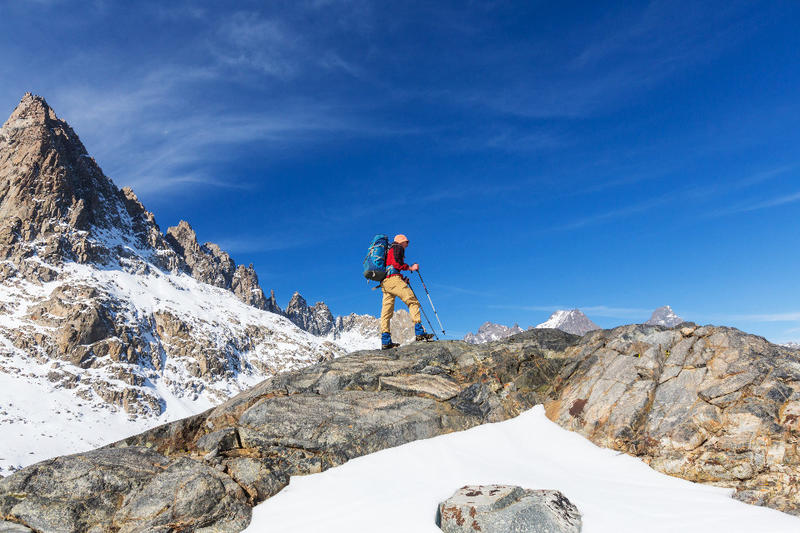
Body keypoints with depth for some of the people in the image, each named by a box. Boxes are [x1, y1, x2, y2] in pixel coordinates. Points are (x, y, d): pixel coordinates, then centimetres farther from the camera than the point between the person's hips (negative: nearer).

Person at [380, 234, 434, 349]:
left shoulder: (389, 250, 34)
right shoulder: (398, 248, 7)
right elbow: (396, 263, -11)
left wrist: (402, 279, 26)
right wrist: (410, 268, -2)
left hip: (384, 282, 9)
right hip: (393, 279, -9)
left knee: (387, 310, 1)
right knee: (413, 301, -11)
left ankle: (385, 341, -6)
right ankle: (419, 332, -21)